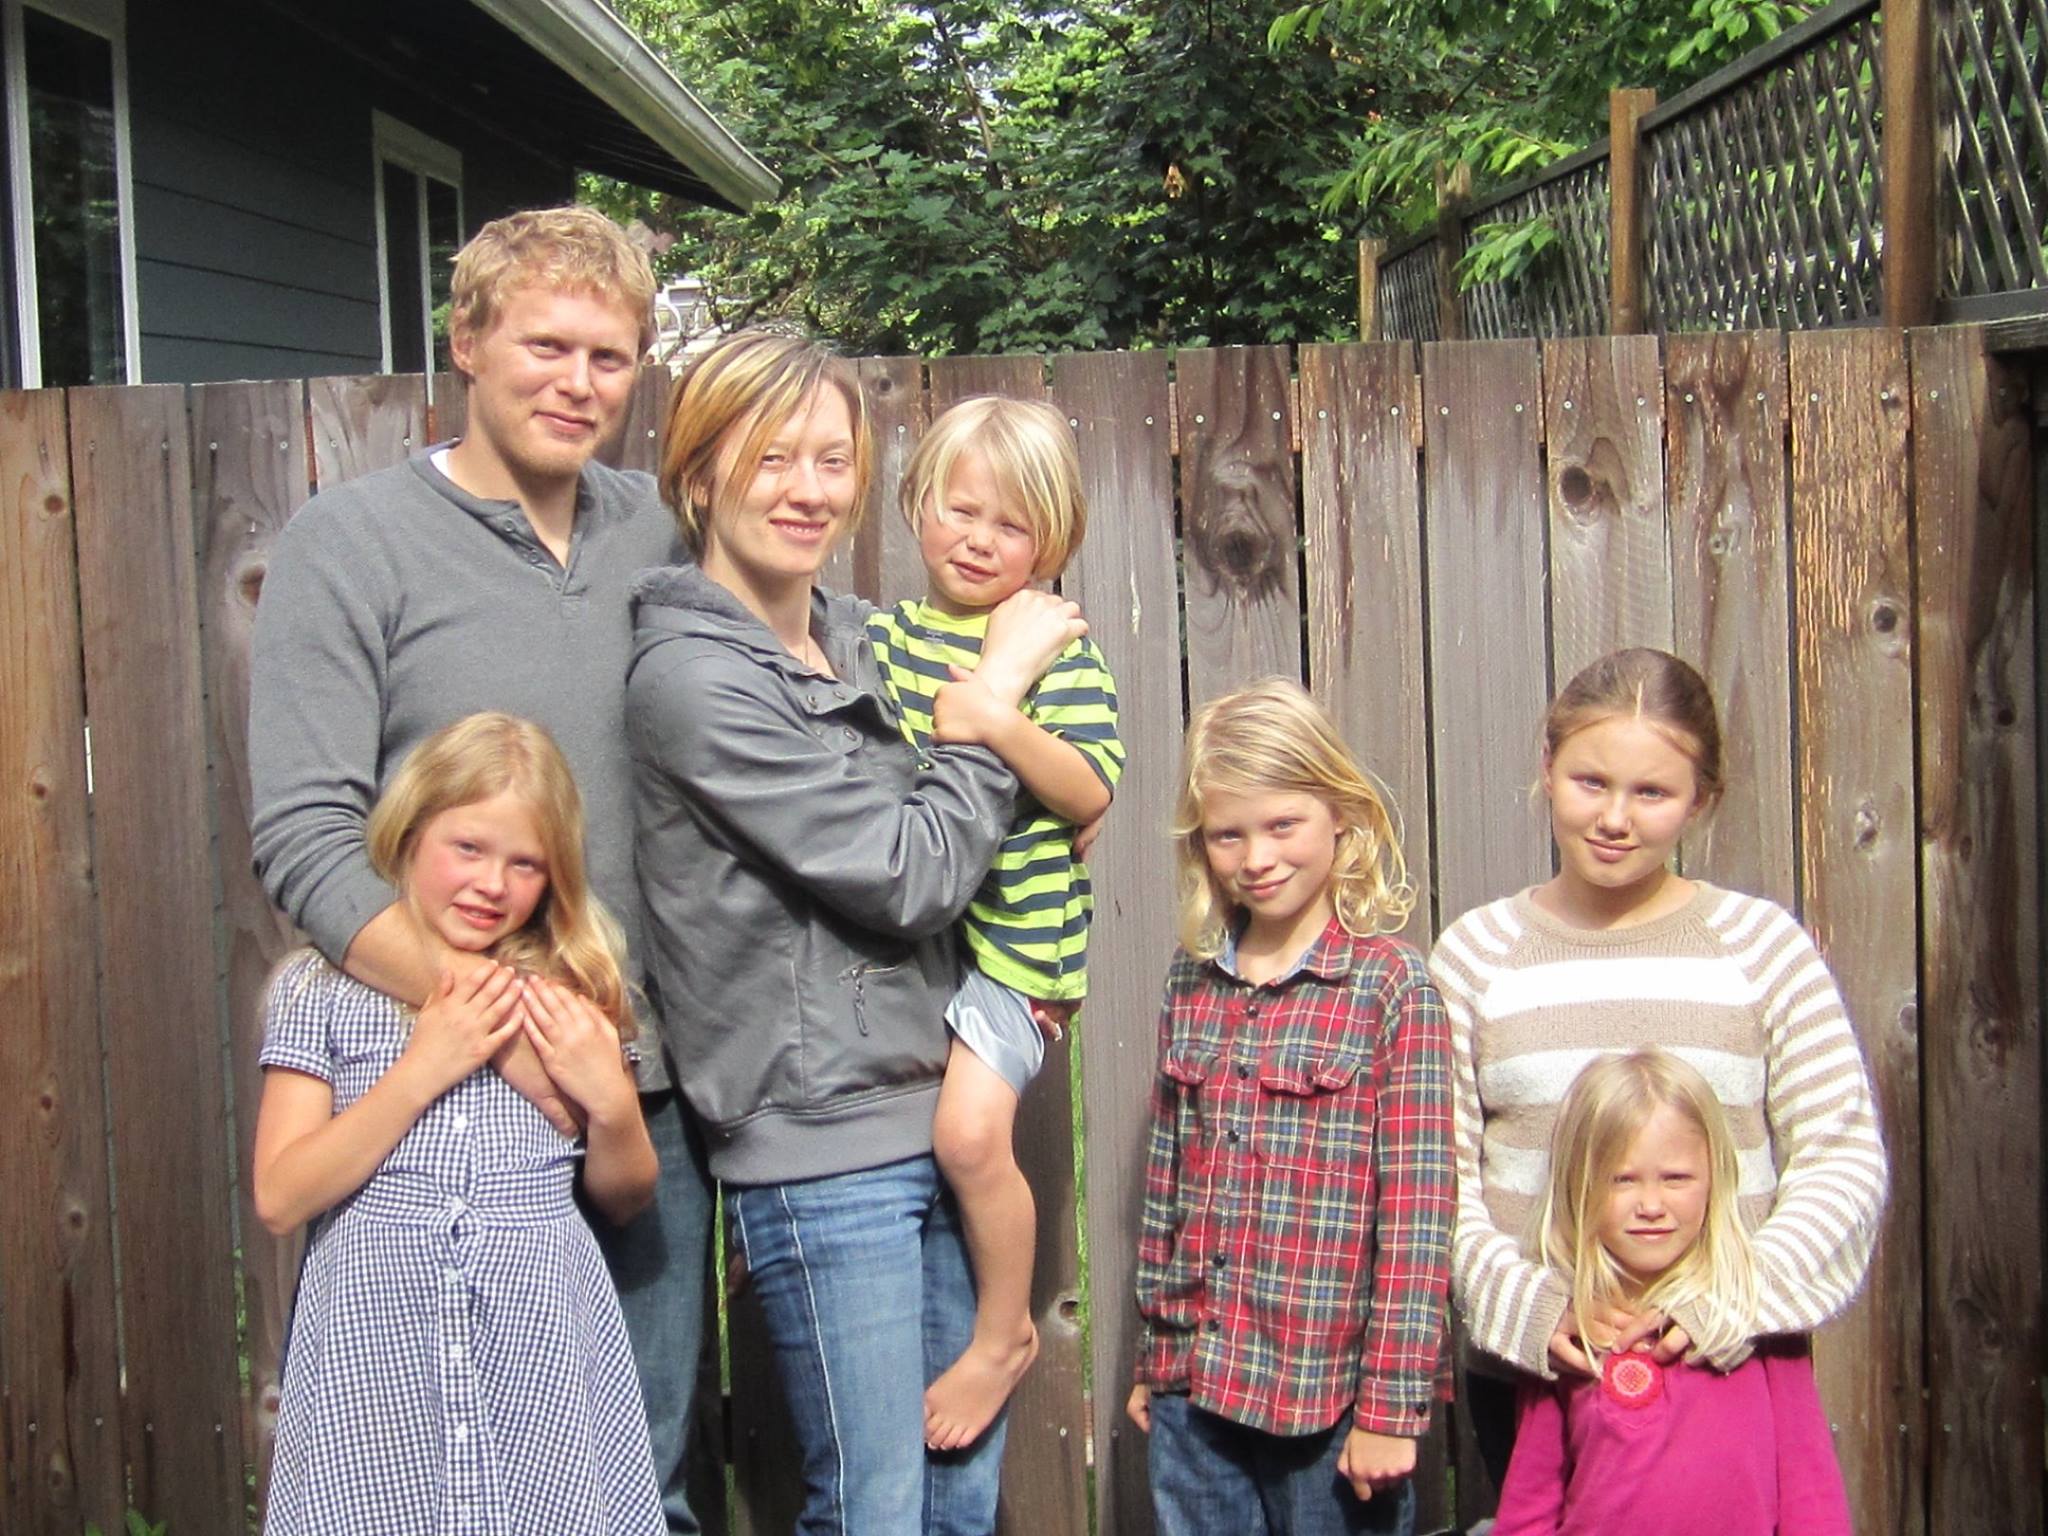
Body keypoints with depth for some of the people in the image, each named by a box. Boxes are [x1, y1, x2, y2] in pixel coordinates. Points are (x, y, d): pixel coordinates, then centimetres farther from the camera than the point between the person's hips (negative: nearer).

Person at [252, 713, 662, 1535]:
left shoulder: (574, 990, 6)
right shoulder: (322, 988, 1)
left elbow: (625, 1197, 14)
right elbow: (280, 1200, -7)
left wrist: (611, 1098, -6)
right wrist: (419, 1072, -13)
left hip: (543, 1339, 2)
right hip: (379, 1343, -1)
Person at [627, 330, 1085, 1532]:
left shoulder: (856, 641, 10)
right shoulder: (693, 677, -14)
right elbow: (909, 877, -15)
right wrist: (999, 681, -8)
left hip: (932, 1115, 8)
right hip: (824, 1147, -7)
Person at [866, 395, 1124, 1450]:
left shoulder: (1057, 651, -6)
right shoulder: (884, 636, 9)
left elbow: (1092, 794, -16)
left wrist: (1002, 725, -28)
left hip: (1011, 938, -6)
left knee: (968, 1128, -18)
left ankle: (1005, 1332, 5)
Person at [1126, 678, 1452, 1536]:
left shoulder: (1391, 987, -8)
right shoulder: (1191, 982, 6)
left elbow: (1417, 1216, -11)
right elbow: (1165, 1181, 11)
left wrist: (1392, 1406, -12)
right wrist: (1151, 1358, 13)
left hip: (1332, 1394, -4)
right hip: (1193, 1395, 4)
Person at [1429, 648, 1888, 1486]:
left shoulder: (1763, 946, 1)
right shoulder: (1474, 956, 2)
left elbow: (1843, 1162, -2)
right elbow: (1438, 1180, -1)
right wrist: (1531, 1308, -16)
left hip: (1728, 1371, 0)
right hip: (1528, 1378, 1)